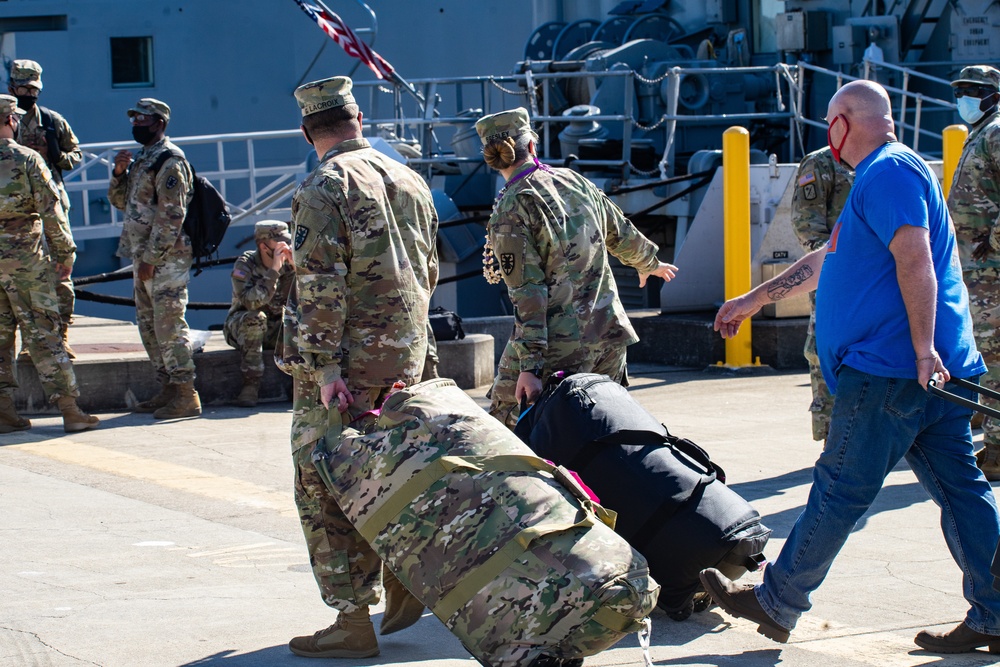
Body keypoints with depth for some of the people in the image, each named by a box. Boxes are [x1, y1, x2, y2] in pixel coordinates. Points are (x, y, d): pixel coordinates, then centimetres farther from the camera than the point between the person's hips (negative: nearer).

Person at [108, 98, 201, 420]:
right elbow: (120, 200, 21)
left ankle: (186, 396, -8)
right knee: (149, 324, 12)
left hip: (167, 258, -10)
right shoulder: (142, 157, 17)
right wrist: (119, 172, 2)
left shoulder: (169, 161, -13)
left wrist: (152, 257, -20)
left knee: (169, 324, -10)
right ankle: (168, 389, 19)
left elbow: (171, 215, -19)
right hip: (144, 257, 10)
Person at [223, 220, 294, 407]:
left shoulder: (287, 264, -5)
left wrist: (295, 268, -23)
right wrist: (273, 270, -35)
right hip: (240, 327, -3)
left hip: (277, 329, 3)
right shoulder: (245, 264, -16)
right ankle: (251, 383, -29)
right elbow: (251, 301, -33)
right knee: (255, 318, -36)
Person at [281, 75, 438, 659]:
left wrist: (325, 366, -19)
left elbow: (320, 285, -19)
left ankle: (354, 622, -1)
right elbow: (430, 272, 19)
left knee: (327, 487, -1)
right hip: (405, 360, 7)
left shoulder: (324, 187, -12)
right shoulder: (410, 181, 12)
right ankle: (406, 577, 19)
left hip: (345, 366, -7)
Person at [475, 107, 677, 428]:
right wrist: (649, 263, 43)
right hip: (608, 332, 6)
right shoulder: (573, 180, 6)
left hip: (559, 346, -6)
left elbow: (527, 293, -17)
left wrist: (529, 365, -17)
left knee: (506, 420, 4)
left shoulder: (509, 211, -12)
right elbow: (622, 234, 20)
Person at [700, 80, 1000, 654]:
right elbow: (828, 260, 32)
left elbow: (915, 258, -23)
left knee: (841, 490, -2)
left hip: (888, 368, -10)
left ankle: (777, 604, 7)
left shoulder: (888, 173, -10)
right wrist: (753, 300, 37)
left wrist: (924, 349, -28)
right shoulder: (893, 172, 24)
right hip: (934, 370, 10)